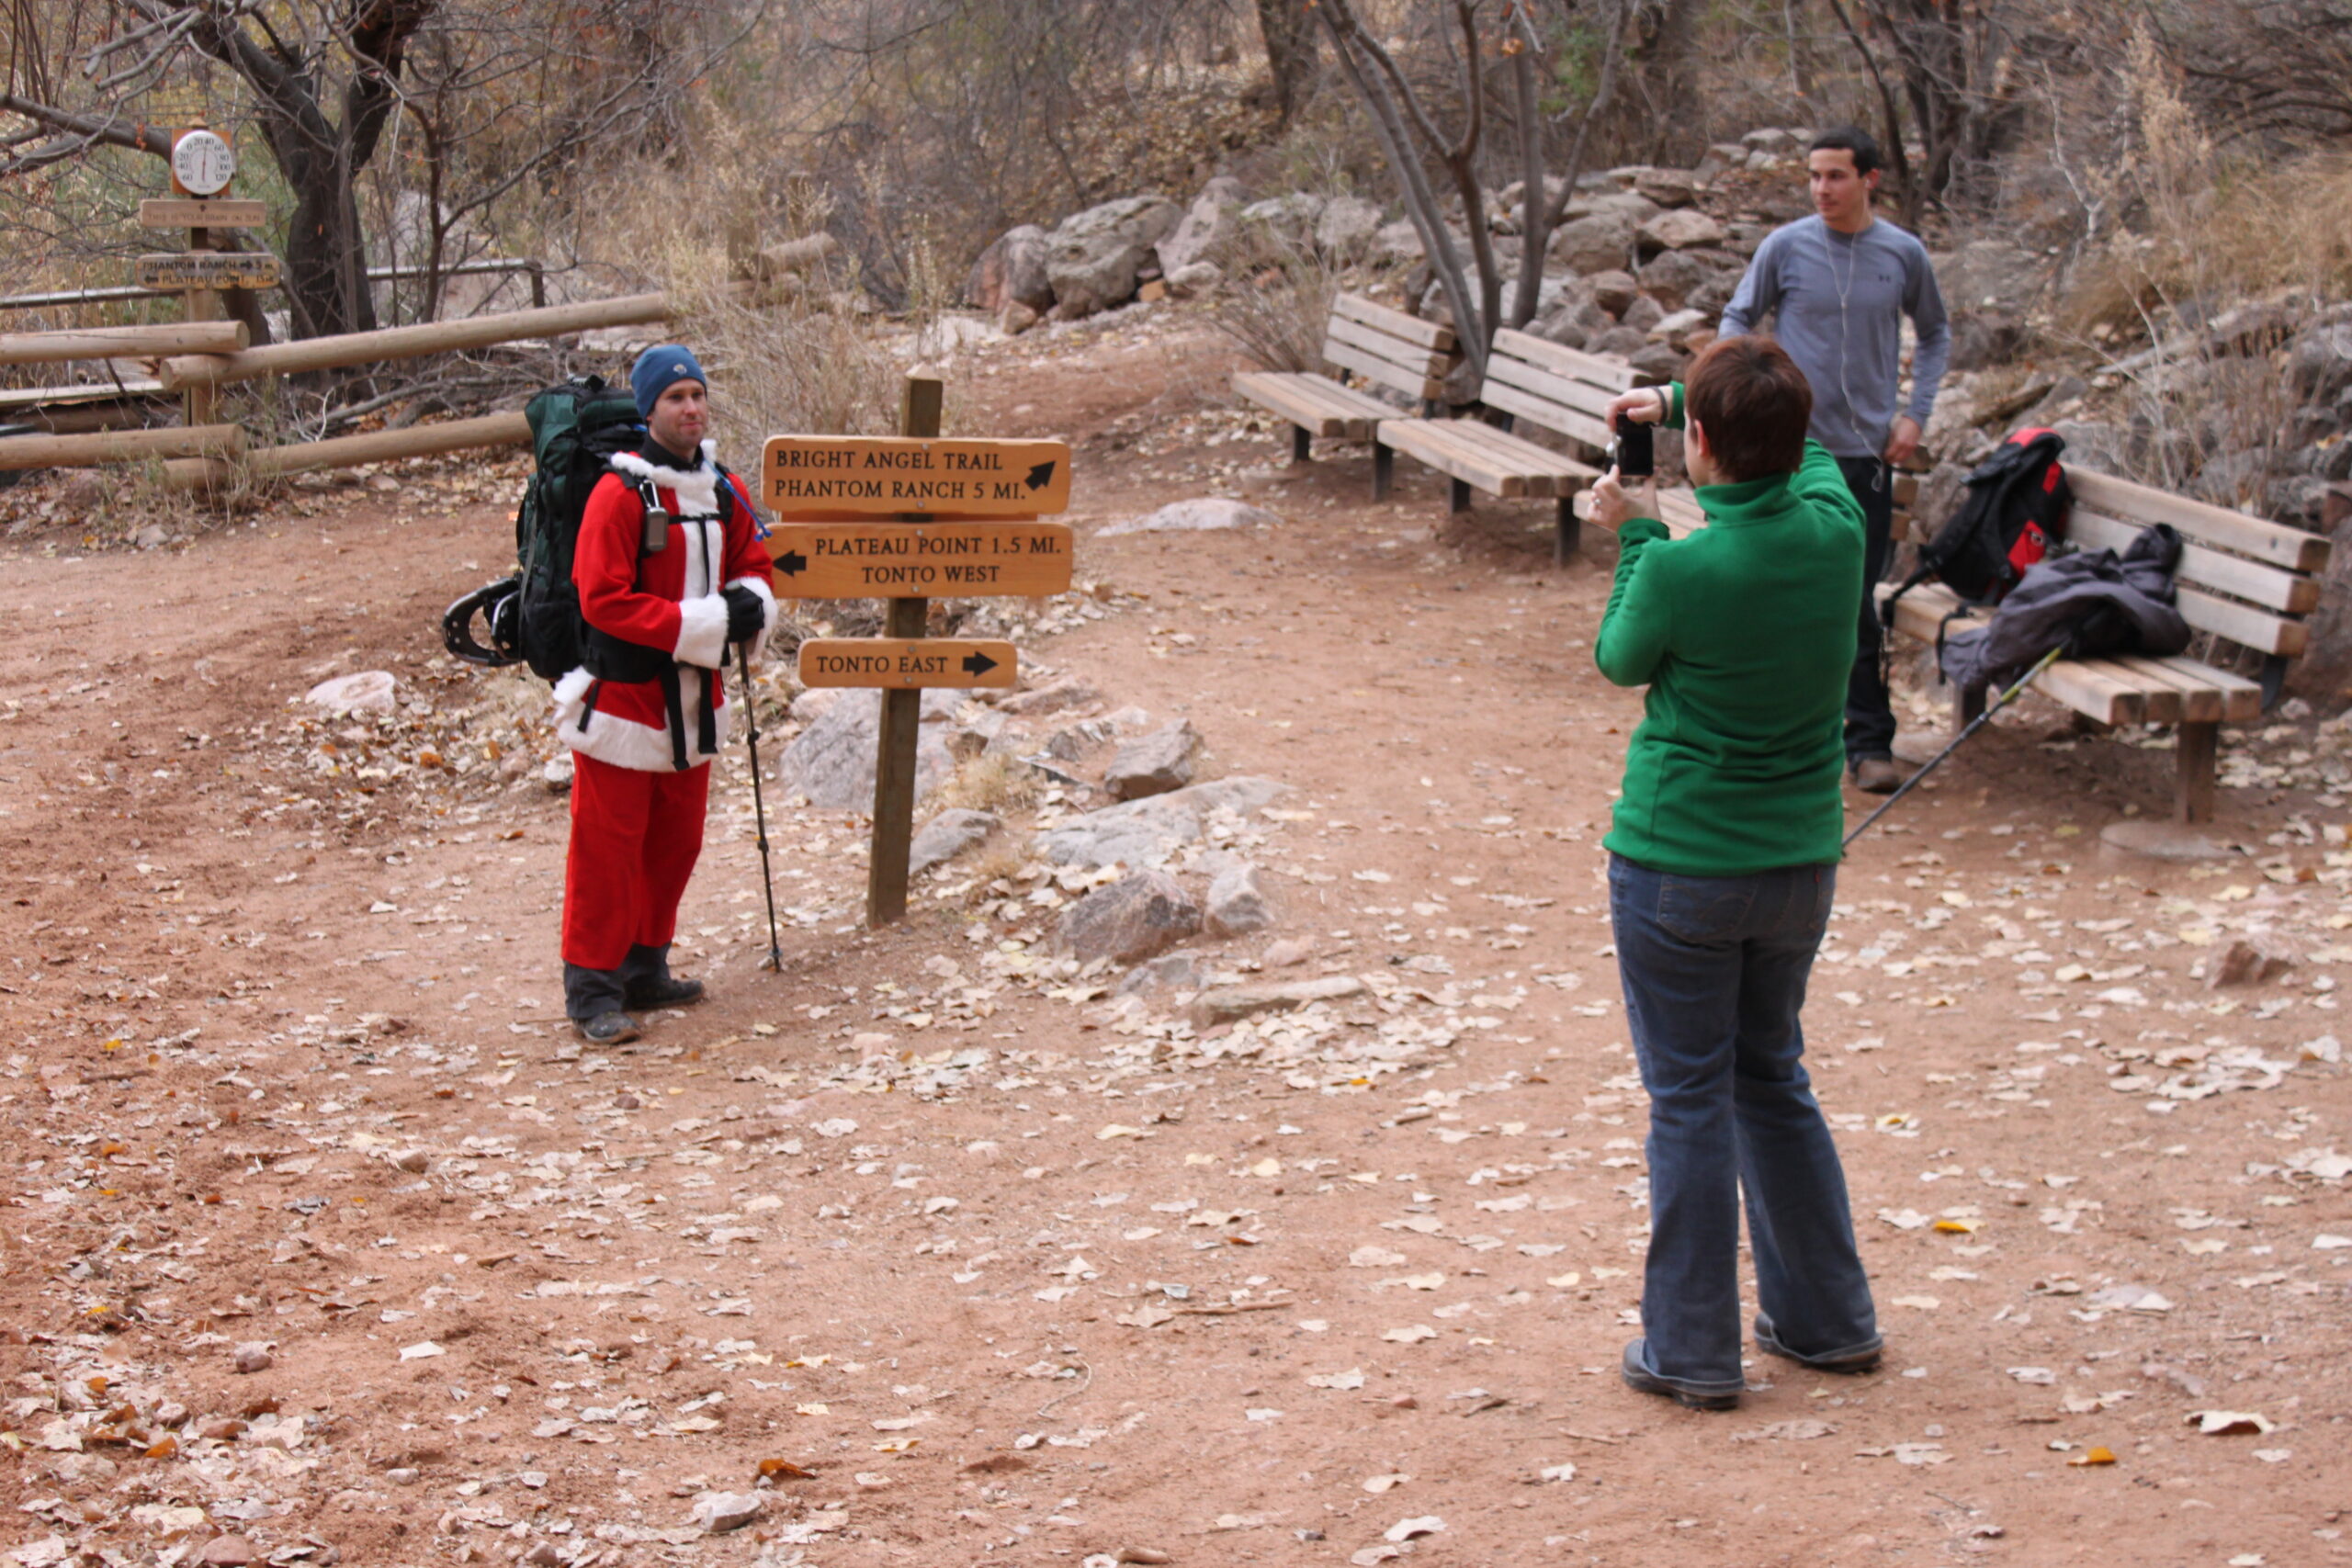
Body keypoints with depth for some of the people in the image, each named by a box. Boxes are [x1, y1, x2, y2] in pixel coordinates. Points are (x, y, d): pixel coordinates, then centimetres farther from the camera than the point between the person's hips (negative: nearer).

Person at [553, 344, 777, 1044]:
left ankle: (646, 969, 29)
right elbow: (603, 599, -18)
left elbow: (753, 563, 18)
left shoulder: (724, 491, 7)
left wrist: (749, 603, -7)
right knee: (608, 846, -3)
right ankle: (592, 987, 4)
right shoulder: (620, 494, -14)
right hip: (623, 697, -7)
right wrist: (702, 622, -21)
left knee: (676, 841, 15)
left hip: (694, 702, 7)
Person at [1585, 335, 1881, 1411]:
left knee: (1690, 1099, 5)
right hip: (1799, 863, 5)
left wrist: (1637, 537, 8)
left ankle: (1692, 1351, 13)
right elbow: (1799, 444, 17)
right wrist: (1677, 401, 18)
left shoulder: (1681, 571, -22)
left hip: (1678, 864, -5)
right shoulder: (1835, 530, -6)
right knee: (1773, 1078, 21)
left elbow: (1621, 662, 0)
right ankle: (1827, 1320, 28)